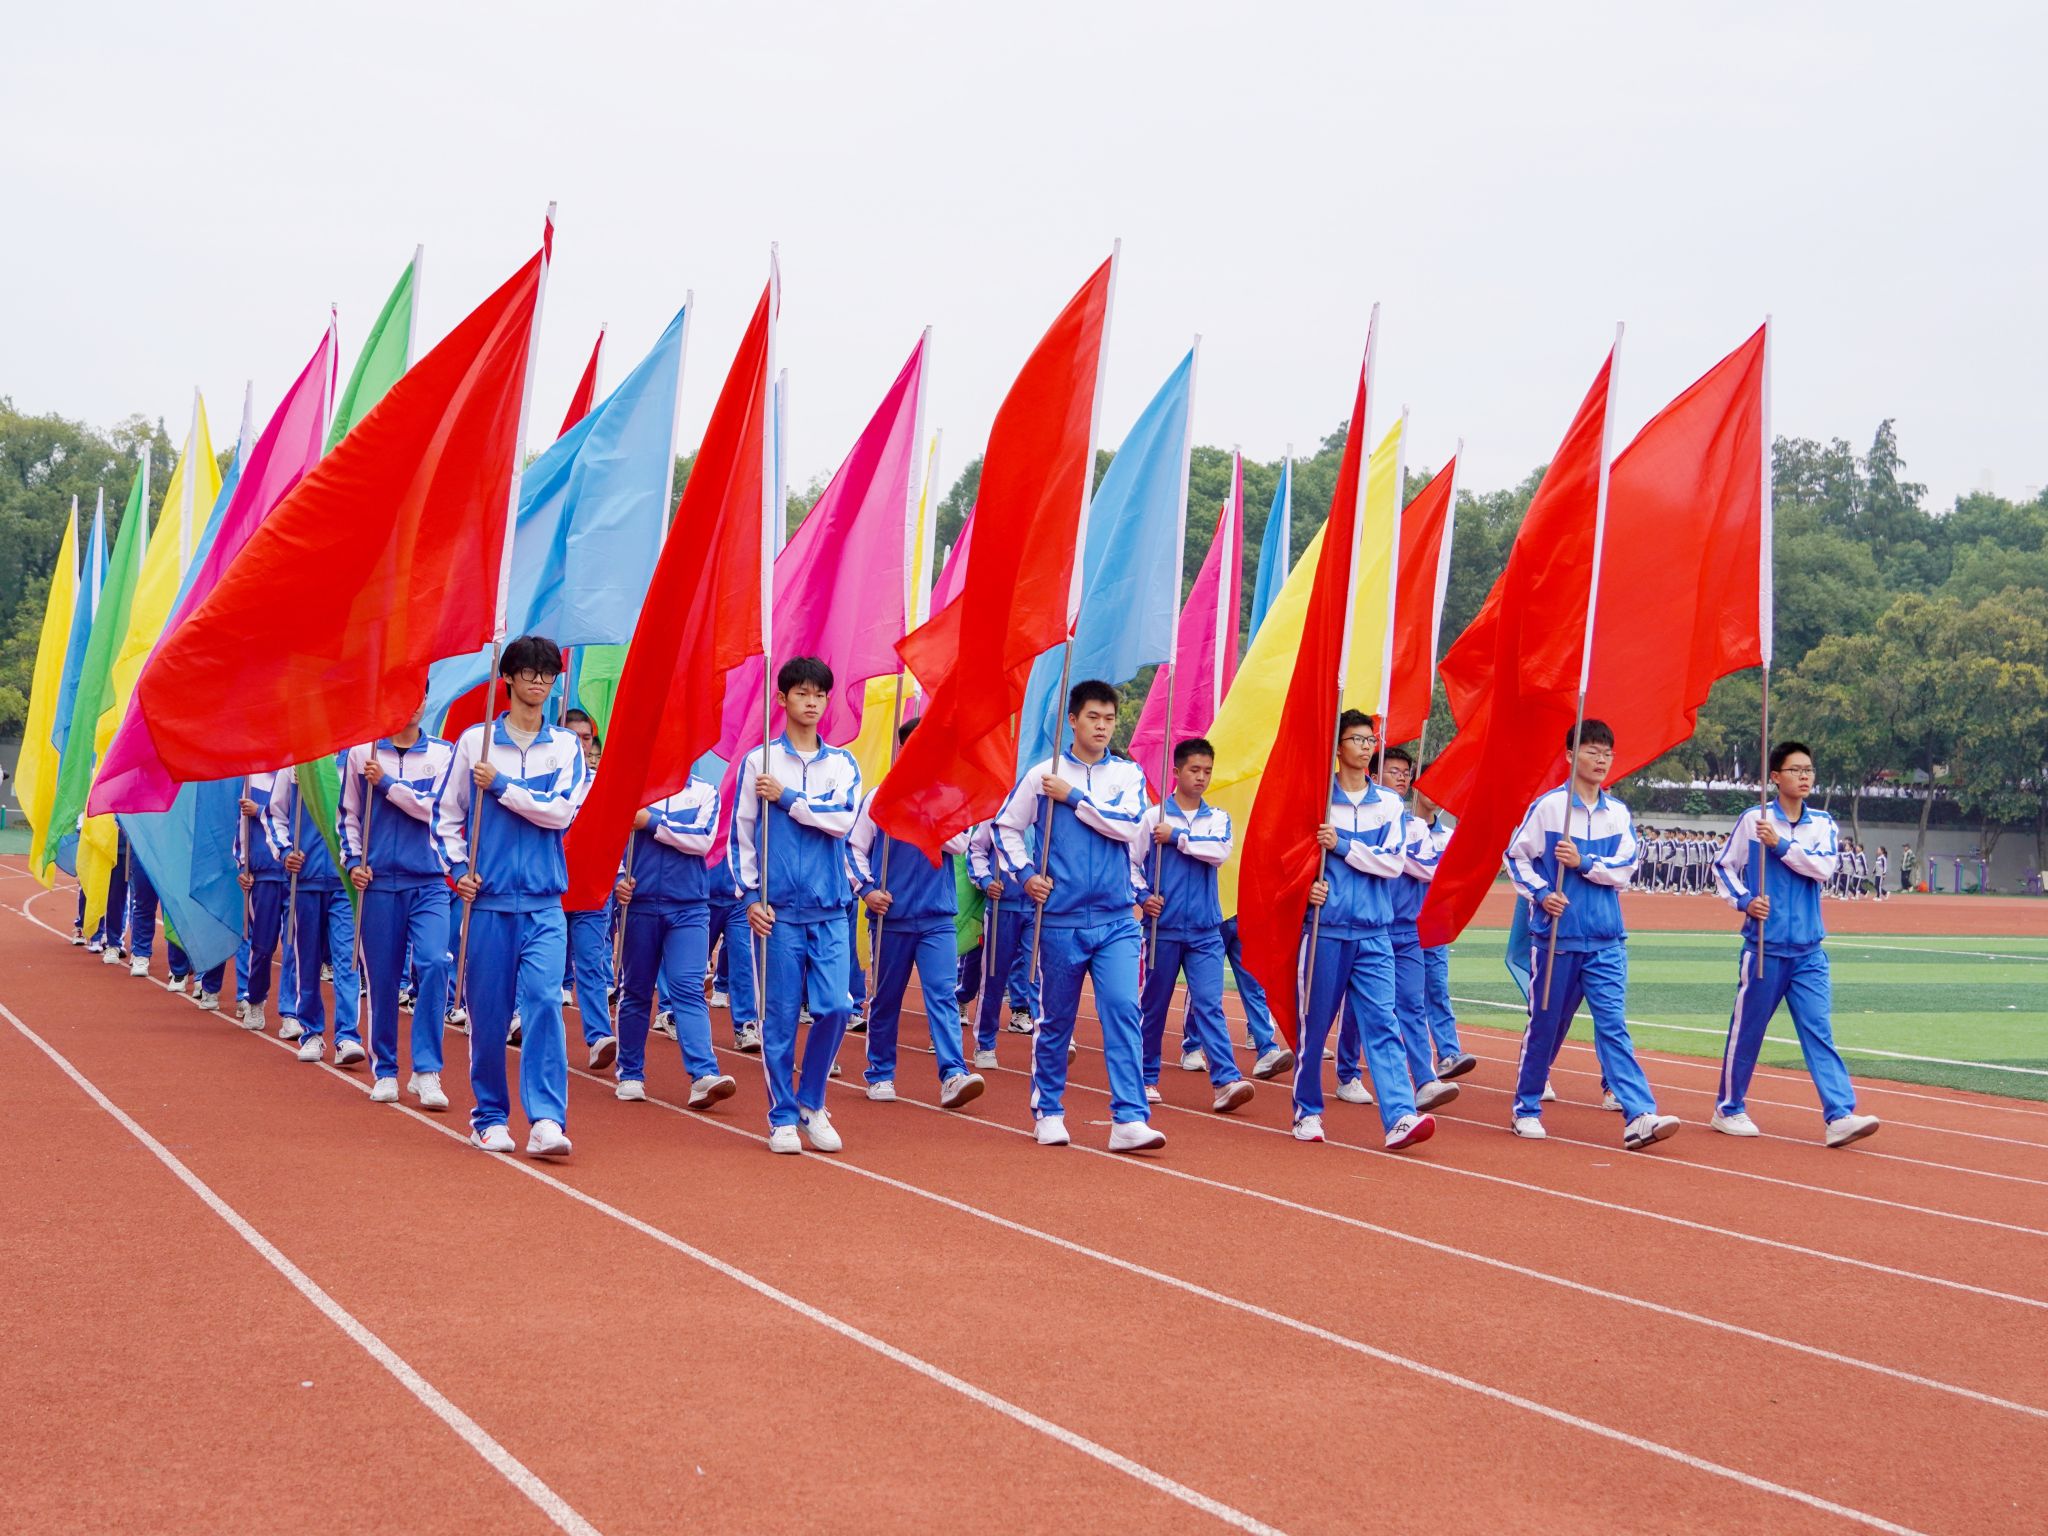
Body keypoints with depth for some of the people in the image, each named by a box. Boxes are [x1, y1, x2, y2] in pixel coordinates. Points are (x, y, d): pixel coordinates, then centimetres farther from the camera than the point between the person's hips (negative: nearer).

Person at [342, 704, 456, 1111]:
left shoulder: (443, 753, 6)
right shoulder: (361, 752, 7)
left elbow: (435, 807, -6)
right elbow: (348, 814, 10)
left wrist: (386, 783, -7)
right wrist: (353, 860, -2)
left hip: (430, 882, 0)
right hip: (379, 881, 1)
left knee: (434, 964, -17)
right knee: (382, 977, 3)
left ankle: (426, 1070, -13)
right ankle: (385, 1070, 16)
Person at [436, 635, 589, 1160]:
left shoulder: (566, 747, 7)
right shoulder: (475, 740, 6)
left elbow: (563, 811, -7)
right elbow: (446, 812, 9)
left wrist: (500, 785, -9)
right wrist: (457, 866, -4)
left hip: (544, 903, 0)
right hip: (487, 898, 0)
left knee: (543, 1000, -14)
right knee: (487, 1012, 3)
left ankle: (547, 1121, -17)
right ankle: (490, 1116, 17)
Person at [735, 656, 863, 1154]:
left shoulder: (842, 763, 9)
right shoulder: (760, 761, 3)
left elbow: (843, 819, -8)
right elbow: (741, 832, 2)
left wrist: (785, 798, -9)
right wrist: (750, 896, -4)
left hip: (829, 909, 2)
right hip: (779, 908, -2)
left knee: (836, 1007, -5)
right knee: (781, 1015, 0)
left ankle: (812, 1103, 13)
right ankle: (783, 1116, 10)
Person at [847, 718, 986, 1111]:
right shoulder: (878, 797, 2)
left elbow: (960, 844, -3)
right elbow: (854, 849, 4)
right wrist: (866, 889, -9)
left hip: (937, 917, 1)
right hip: (890, 915, -1)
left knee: (943, 993, -12)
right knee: (885, 999, 8)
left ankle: (953, 1075, -22)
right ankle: (880, 1075, 21)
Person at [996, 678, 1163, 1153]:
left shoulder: (1128, 774, 5)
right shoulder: (1043, 774, 3)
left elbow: (1128, 825, -11)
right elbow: (1006, 826, 10)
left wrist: (1072, 797, -10)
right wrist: (1026, 873, -2)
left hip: (1117, 919, 0)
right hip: (1060, 918, 0)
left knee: (1124, 1010, -12)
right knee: (1055, 1019, 8)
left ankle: (1129, 1119, -14)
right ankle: (1048, 1112, 23)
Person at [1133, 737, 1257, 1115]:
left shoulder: (1218, 818, 7)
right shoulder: (1153, 816, 1)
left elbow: (1220, 851, -12)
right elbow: (1131, 862, 3)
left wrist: (1177, 838, -13)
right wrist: (1143, 896, -11)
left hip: (1205, 930, 1)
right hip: (1164, 926, -1)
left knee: (1209, 1004, -8)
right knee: (1154, 1005, 7)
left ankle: (1226, 1082, -18)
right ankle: (1147, 1079, 19)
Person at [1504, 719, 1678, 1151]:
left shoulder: (1617, 812, 8)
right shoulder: (1548, 805, -2)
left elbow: (1626, 867, 0)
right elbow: (1517, 856, 1)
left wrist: (1584, 863, -14)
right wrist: (1541, 892, -13)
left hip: (1606, 940, 2)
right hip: (1556, 934, -2)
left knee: (1613, 1025, -6)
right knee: (1546, 1025, 7)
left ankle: (1639, 1117, -16)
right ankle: (1526, 1108, 24)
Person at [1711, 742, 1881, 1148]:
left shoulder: (1823, 823, 8)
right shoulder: (1754, 819, 0)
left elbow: (1824, 867, -8)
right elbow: (1724, 867, 6)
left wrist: (1780, 844, -15)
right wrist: (1743, 901, -9)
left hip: (1809, 951, 2)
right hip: (1764, 945, -2)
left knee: (1819, 1031, -5)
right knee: (1746, 1030, 5)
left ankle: (1840, 1115, -12)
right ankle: (1728, 1110, 19)